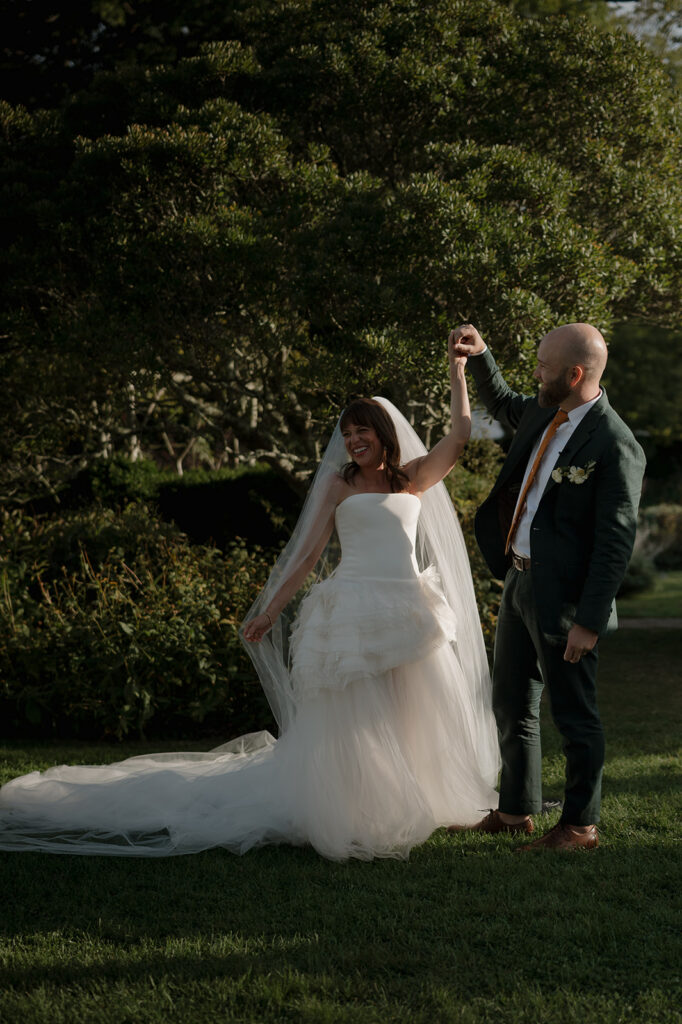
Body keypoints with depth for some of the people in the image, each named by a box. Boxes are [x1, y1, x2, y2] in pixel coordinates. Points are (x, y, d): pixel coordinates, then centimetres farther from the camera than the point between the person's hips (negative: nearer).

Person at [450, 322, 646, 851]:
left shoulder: (615, 446, -21)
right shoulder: (545, 413, 4)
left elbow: (616, 543, -21)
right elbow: (503, 405, 30)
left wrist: (589, 621, -22)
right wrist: (481, 357, 12)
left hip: (562, 595, -9)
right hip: (519, 579, 9)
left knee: (575, 716, 4)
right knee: (511, 705, 19)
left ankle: (580, 826, 18)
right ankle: (516, 811, 34)